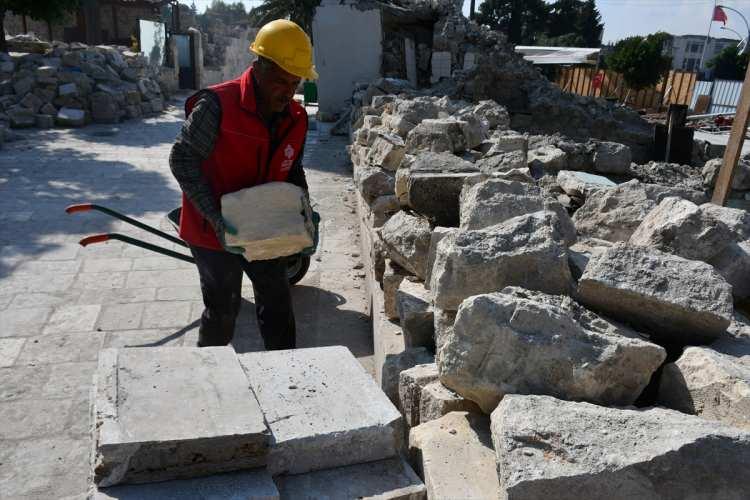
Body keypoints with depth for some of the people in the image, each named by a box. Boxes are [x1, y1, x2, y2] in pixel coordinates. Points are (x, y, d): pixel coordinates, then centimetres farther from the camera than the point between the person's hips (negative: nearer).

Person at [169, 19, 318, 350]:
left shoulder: (296, 118, -3)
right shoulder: (216, 106, -23)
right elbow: (182, 159, -19)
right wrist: (216, 218, -26)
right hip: (213, 231, -6)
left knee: (277, 299, 15)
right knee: (223, 309, 6)